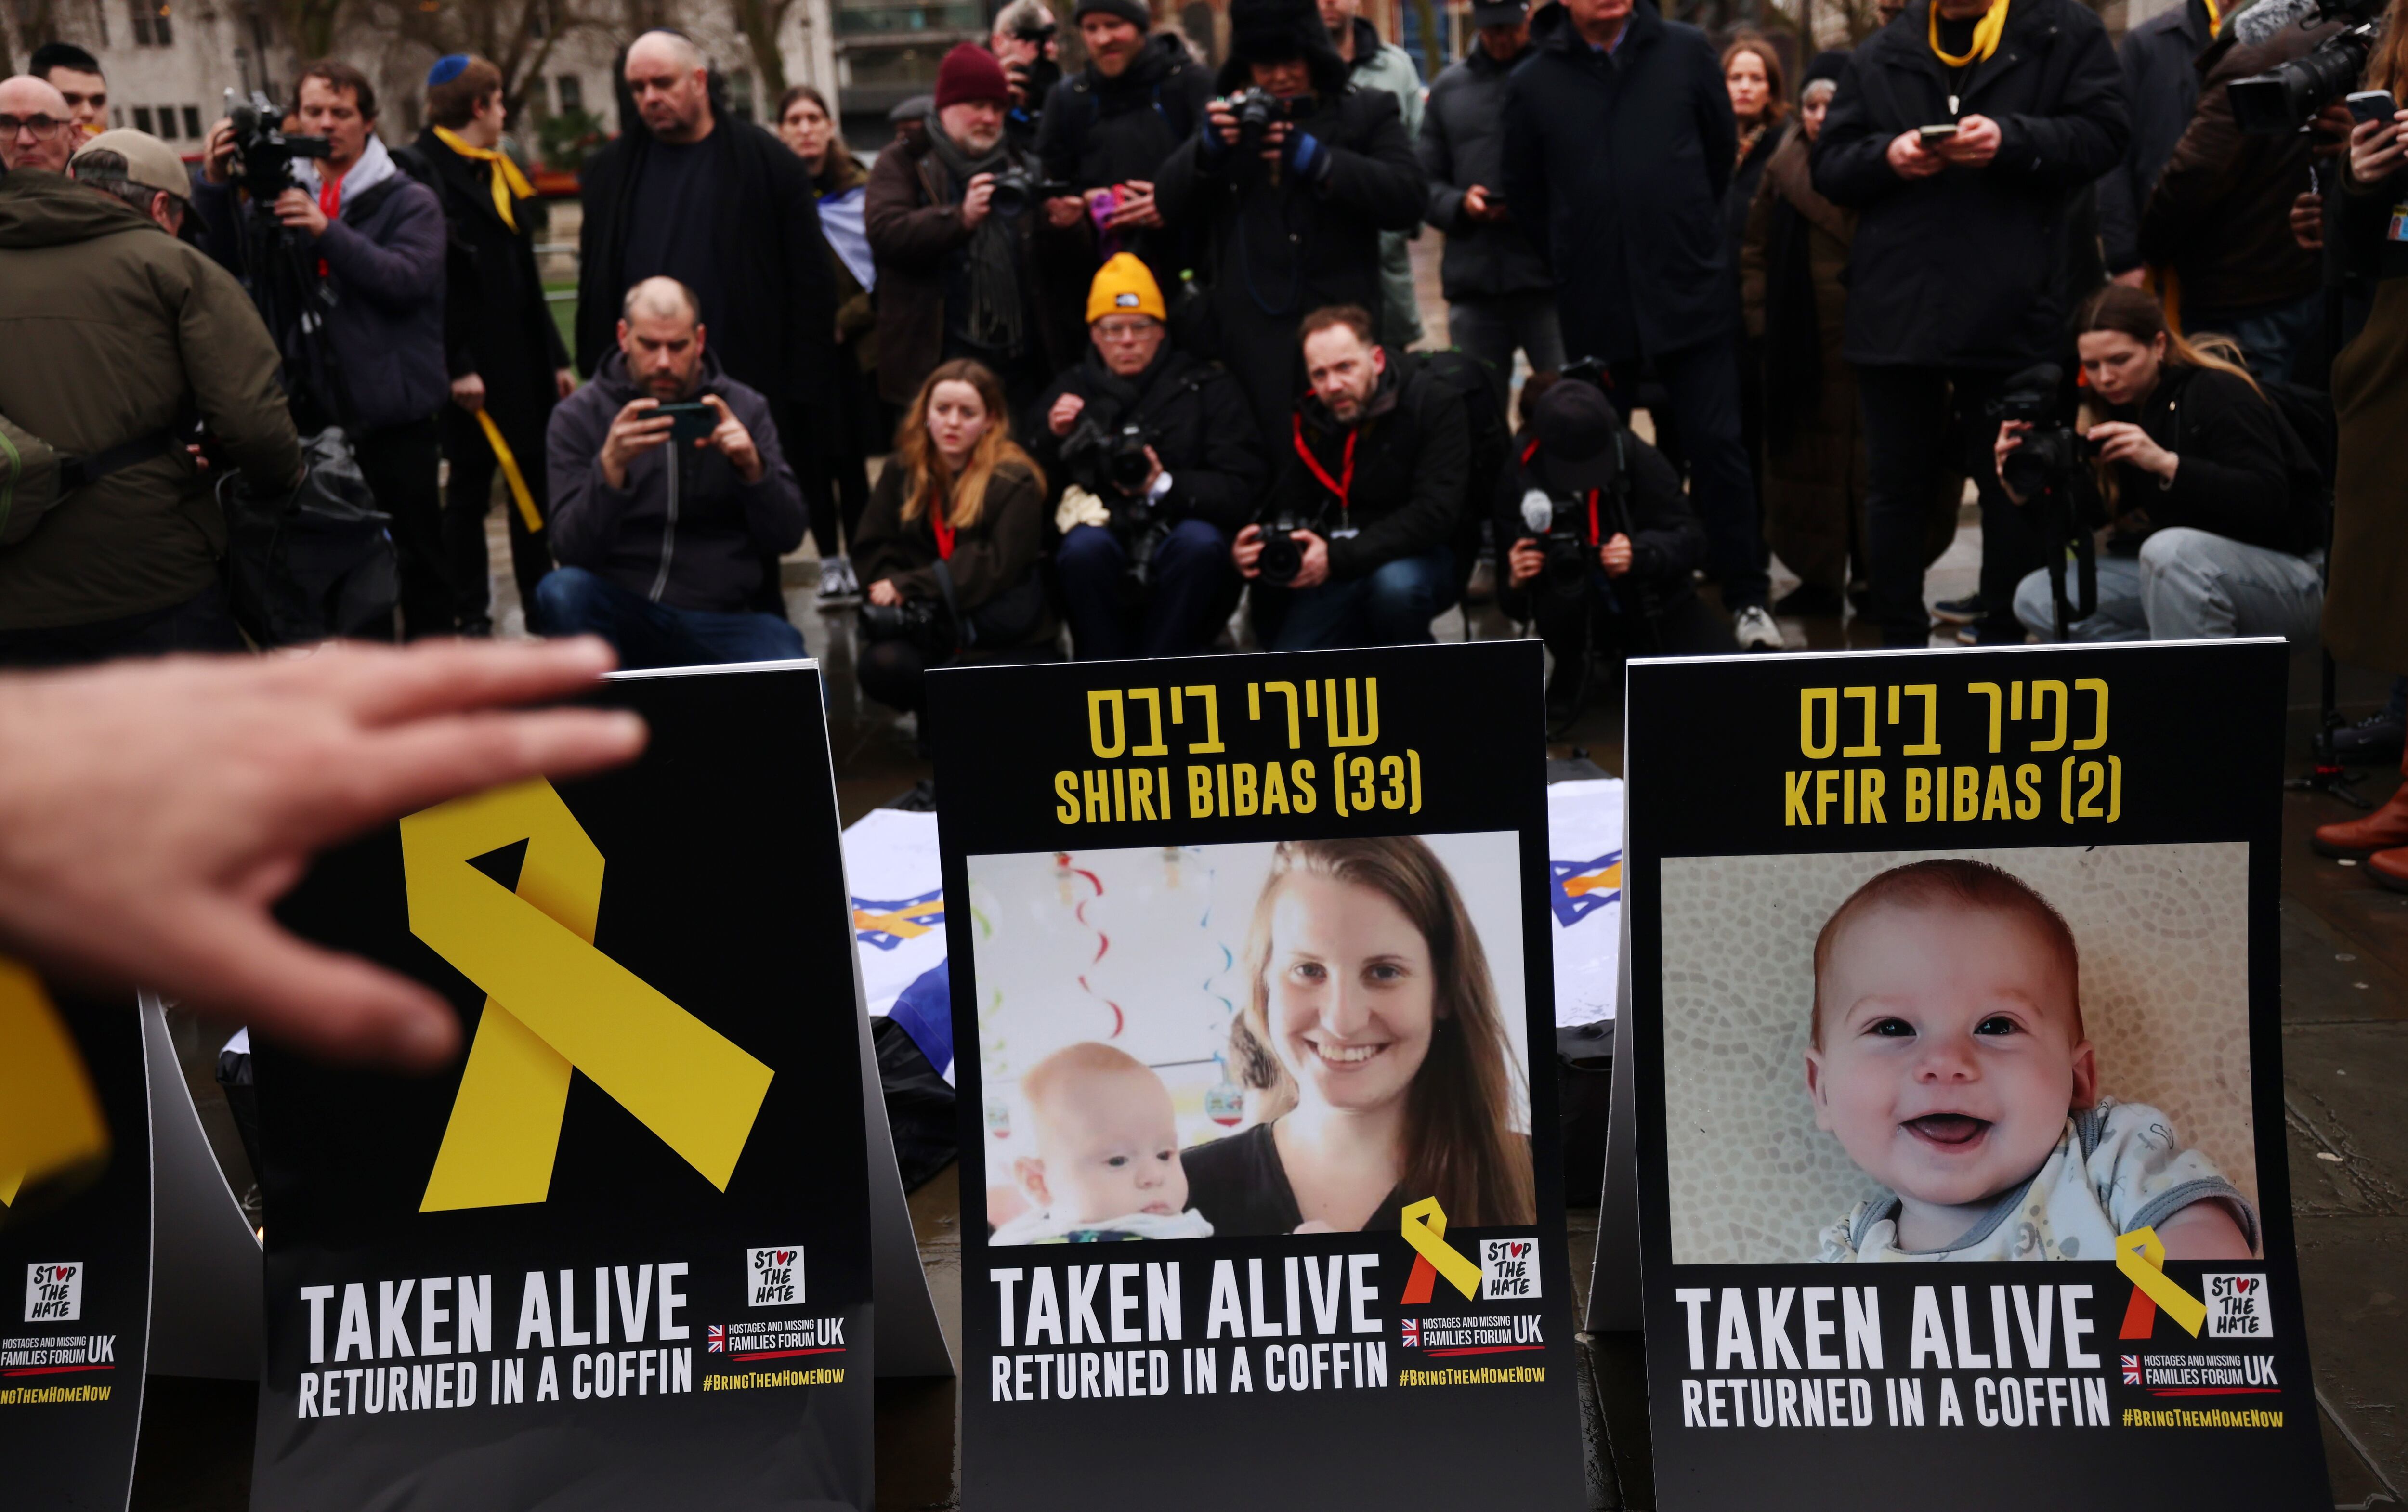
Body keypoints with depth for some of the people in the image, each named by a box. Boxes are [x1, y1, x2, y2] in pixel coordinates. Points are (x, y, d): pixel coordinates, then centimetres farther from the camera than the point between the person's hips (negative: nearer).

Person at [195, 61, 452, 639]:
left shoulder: (408, 201, 1)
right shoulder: (281, 192, 12)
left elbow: (407, 279, -15)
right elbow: (228, 263, 2)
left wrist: (327, 230, -23)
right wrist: (213, 185, -11)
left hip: (393, 410, -3)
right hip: (312, 406, 3)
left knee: (418, 548, 4)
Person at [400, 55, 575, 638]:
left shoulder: (499, 174, 18)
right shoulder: (423, 171, -8)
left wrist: (556, 357, 14)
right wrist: (457, 366, -19)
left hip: (524, 358, 8)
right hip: (474, 366, -8)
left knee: (535, 481, 10)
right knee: (471, 486, 1)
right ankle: (472, 617, 9)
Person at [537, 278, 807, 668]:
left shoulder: (744, 409, 7)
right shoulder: (579, 416, 2)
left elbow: (787, 537, 0)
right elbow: (571, 549, -10)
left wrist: (752, 465, -18)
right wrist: (610, 466, -26)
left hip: (722, 619, 0)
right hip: (618, 614, 0)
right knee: (561, 591, -34)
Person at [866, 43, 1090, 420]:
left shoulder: (1021, 166, 19)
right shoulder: (903, 166, 8)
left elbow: (1072, 262, 17)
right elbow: (885, 232, -12)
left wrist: (1066, 227, -7)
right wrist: (962, 218, -26)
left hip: (1022, 360, 3)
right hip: (940, 359, -3)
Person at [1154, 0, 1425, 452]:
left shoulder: (1369, 112, 8)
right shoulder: (1229, 119, 17)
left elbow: (1408, 198, -7)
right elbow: (1170, 205, 9)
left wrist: (1317, 160, -16)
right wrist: (1207, 147, -10)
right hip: (1250, 338, 3)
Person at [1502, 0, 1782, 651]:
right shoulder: (1534, 83, 3)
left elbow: (1722, 148, 13)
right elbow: (1523, 193, 13)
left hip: (1691, 291, -1)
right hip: (1595, 307, 1)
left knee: (1716, 444, -2)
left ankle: (1748, 600, 6)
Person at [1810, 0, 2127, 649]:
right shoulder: (1881, 54, 14)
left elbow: (2103, 133, -4)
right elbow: (1829, 165, 10)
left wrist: (2012, 141, -18)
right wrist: (1885, 156, -10)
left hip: (2013, 313, -2)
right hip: (1895, 309, 3)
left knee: (2013, 483, 7)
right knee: (1896, 485, 7)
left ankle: (2005, 637, 19)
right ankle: (1900, 640, 17)